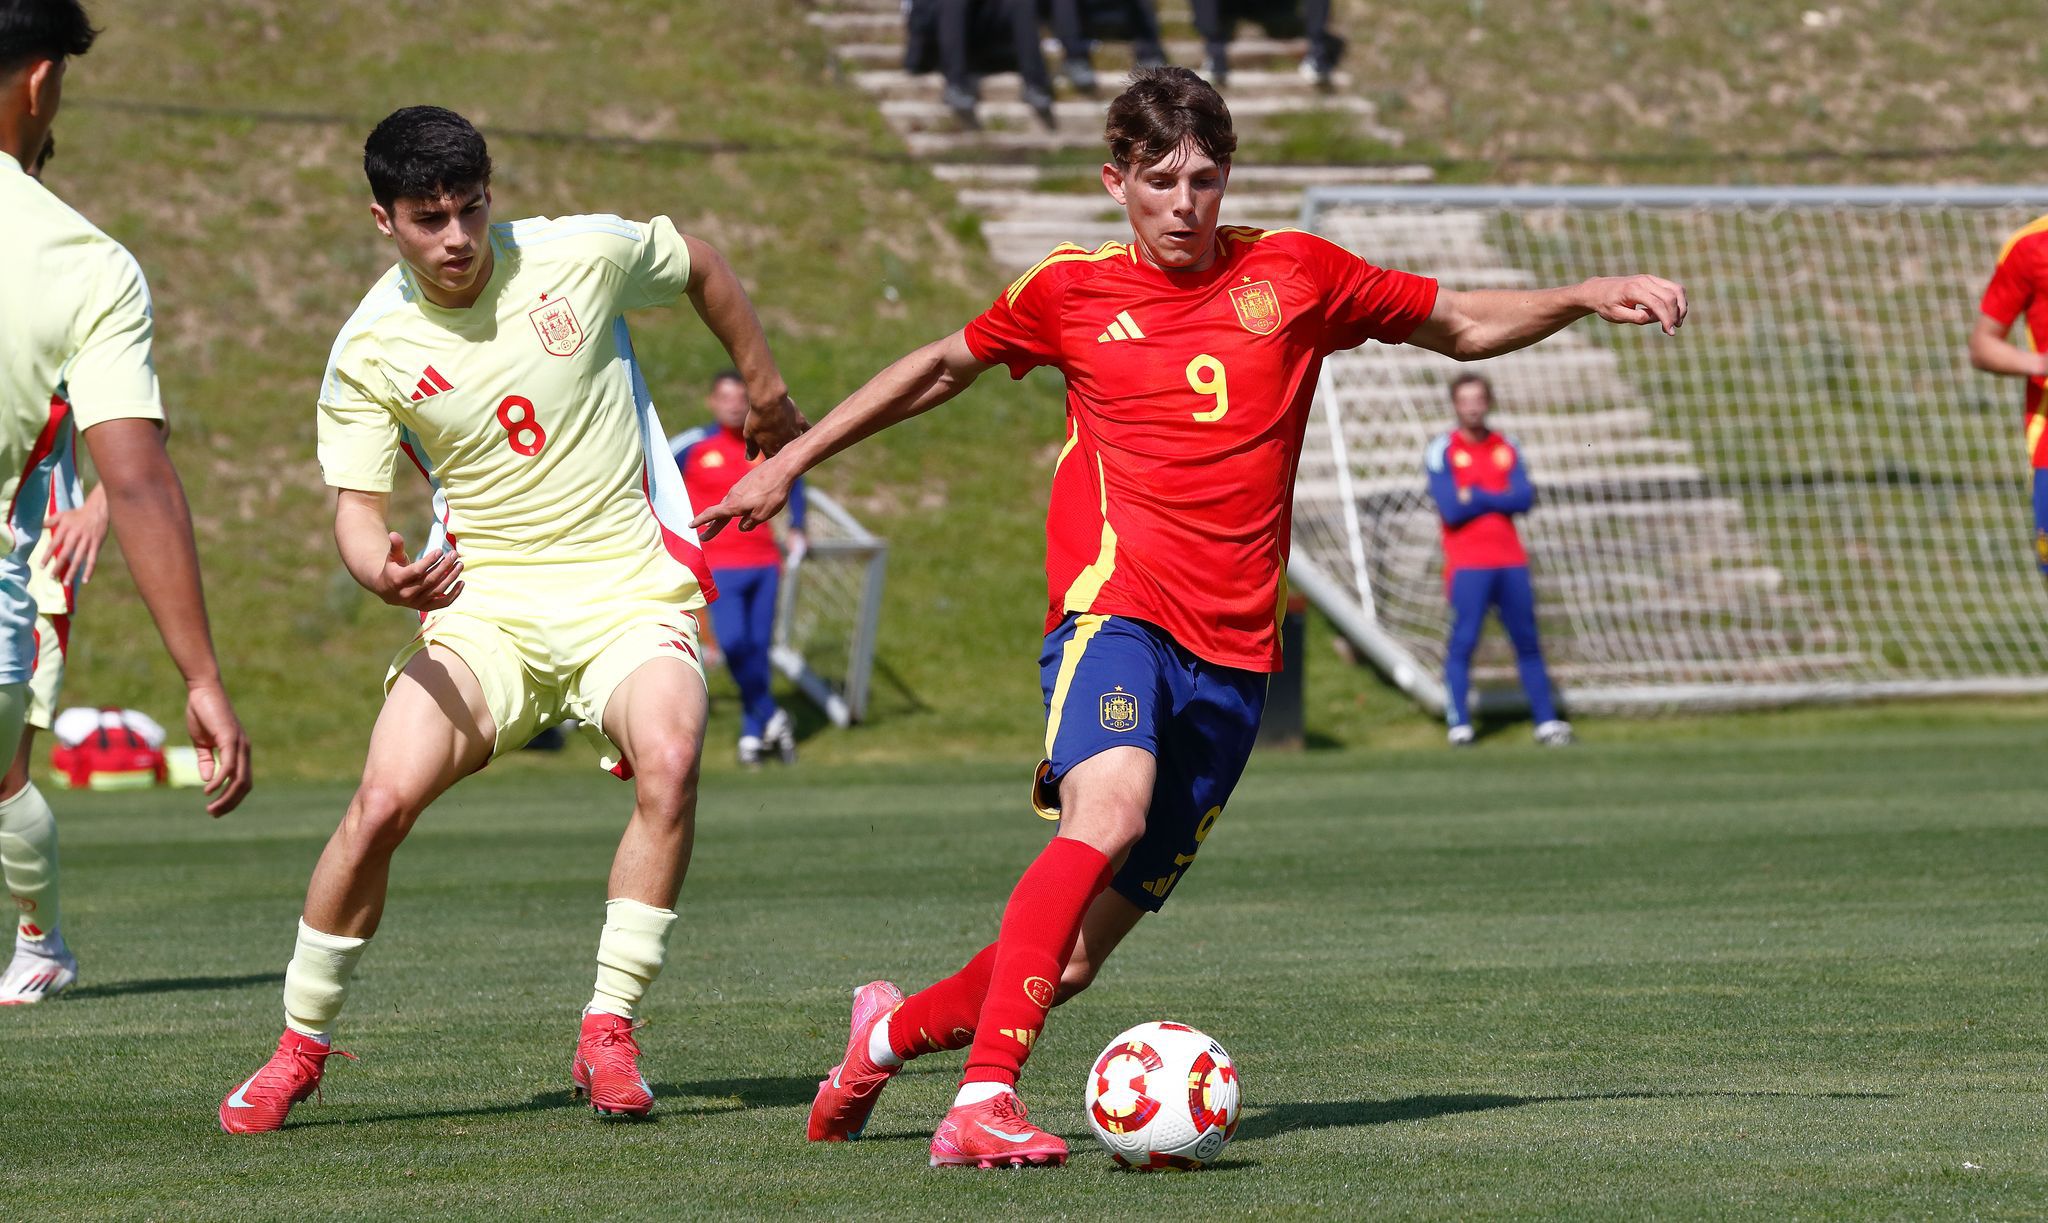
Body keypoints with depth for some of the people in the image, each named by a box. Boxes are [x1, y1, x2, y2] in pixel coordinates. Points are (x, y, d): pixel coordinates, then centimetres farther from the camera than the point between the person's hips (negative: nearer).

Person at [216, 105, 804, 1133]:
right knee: (382, 802, -18)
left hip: (629, 588, 0)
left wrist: (766, 390, 25)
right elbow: (357, 507, -6)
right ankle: (300, 1047, 3)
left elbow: (701, 268, 14)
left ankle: (608, 1038, -19)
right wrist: (384, 574, -30)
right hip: (484, 606, 0)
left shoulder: (582, 255, -6)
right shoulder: (369, 352, -5)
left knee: (667, 760, -30)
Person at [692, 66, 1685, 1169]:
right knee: (1110, 816, -34)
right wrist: (791, 459, 27)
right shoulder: (1069, 291, 8)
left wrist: (1586, 296, 7)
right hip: (1114, 606, -3)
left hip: (1234, 654, 3)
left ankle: (897, 1029, 29)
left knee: (1077, 956, 0)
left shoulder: (1293, 274, 10)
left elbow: (1464, 326, 22)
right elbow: (945, 365, 25)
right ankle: (983, 1101, -39)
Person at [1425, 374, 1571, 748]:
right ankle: (1460, 726, -8)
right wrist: (1499, 499, -3)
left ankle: (1546, 721, 10)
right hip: (1467, 565, -4)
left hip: (1510, 561, 4)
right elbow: (1451, 509, -12)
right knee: (1463, 643, -9)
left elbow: (1524, 499, -2)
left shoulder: (1507, 448, 11)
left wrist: (1476, 497, -8)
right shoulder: (1441, 450, -1)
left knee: (1528, 642, 6)